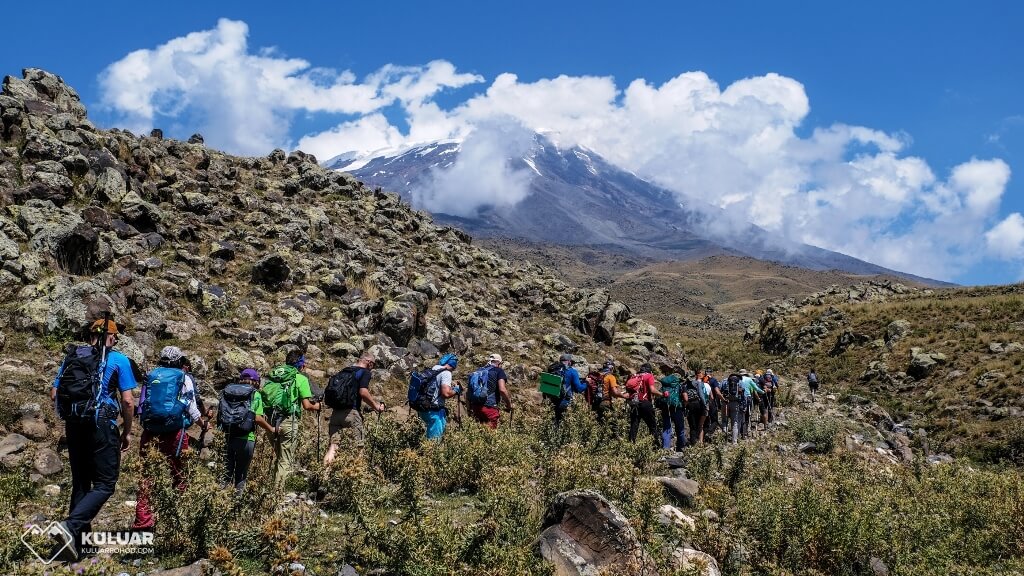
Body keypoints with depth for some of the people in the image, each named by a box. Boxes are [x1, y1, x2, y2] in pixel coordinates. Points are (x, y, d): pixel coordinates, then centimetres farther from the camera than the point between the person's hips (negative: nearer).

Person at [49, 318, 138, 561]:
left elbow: (54, 394, 10)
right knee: (104, 485, -2)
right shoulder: (119, 360, -1)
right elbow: (127, 401, -6)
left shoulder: (71, 357, 12)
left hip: (73, 426, 6)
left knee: (80, 482, 16)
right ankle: (71, 526, -23)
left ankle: (75, 541, 19)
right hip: (101, 426, -5)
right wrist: (127, 432, 4)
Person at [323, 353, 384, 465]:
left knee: (332, 446, 4)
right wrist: (376, 406, -3)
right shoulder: (365, 372, -1)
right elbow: (363, 392, -15)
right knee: (359, 445, 2)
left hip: (335, 412, 6)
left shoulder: (344, 371, 20)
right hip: (351, 412, -6)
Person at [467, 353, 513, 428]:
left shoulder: (478, 371, 20)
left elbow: (468, 392, 18)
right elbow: (502, 390, -11)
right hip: (489, 407, -6)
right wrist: (509, 404, 1)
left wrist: (469, 407, 27)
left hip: (475, 407, 6)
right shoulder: (499, 371, 4)